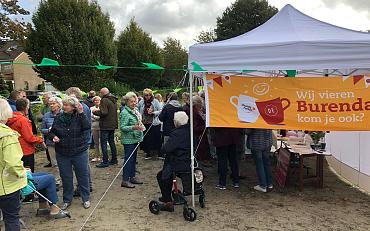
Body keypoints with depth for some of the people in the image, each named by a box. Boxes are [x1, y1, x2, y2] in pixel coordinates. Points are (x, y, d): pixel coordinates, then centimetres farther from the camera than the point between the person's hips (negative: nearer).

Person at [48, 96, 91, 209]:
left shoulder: (80, 116, -6)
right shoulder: (59, 118, 1)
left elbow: (87, 127, -24)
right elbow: (51, 132, 11)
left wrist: (81, 113, -26)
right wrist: (53, 137, -11)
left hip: (80, 152, -2)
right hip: (62, 154, 3)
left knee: (83, 176, 9)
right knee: (66, 177, 13)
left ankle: (86, 199, 25)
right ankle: (67, 200, 30)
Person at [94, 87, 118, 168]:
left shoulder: (104, 100, -15)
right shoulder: (114, 100, 13)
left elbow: (103, 112, -23)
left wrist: (95, 112, -6)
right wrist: (98, 111, 17)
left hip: (106, 126, -9)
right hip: (113, 125, 9)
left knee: (103, 143, -3)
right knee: (111, 142, 16)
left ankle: (105, 162, -1)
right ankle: (114, 160, 22)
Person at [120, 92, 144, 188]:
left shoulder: (135, 111, 10)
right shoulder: (125, 113, -16)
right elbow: (122, 127, -20)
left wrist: (140, 126, 10)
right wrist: (133, 127, -30)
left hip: (135, 139, 9)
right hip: (128, 140, -9)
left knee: (133, 158, 15)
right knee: (128, 159, -5)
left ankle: (132, 177, 26)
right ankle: (125, 180, 3)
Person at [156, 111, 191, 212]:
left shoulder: (177, 134, -23)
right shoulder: (190, 131, 2)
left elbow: (165, 149, -28)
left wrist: (164, 146, -4)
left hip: (179, 165, -8)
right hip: (190, 163, 8)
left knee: (161, 176, 13)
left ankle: (168, 202, 11)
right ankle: (166, 197, 39)